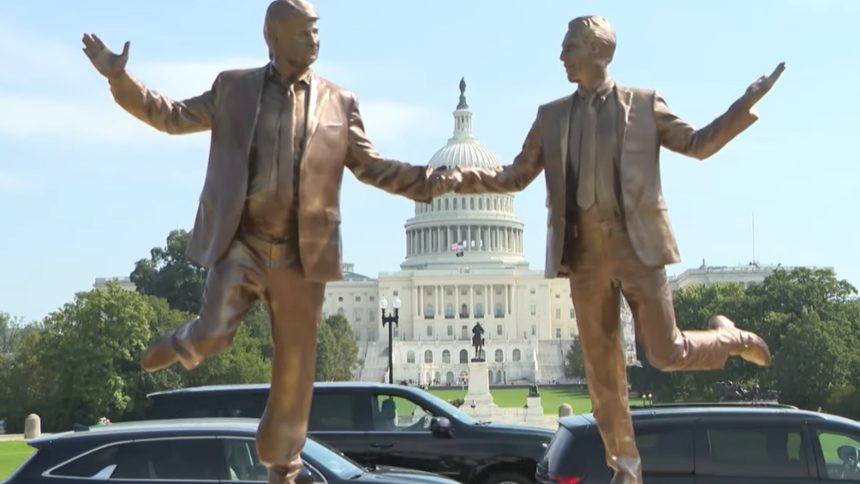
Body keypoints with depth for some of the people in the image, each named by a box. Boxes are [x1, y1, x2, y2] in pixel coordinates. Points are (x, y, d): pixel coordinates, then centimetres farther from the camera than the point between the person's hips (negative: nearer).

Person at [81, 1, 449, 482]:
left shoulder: (339, 102, 6)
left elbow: (370, 165, 9)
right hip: (240, 245, -1)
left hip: (300, 253, 1)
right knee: (212, 337, -17)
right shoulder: (233, 87, 6)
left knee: (294, 366, 6)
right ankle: (183, 342, 23)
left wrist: (430, 180, -5)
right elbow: (175, 116, 12)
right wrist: (121, 79, 0)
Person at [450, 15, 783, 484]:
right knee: (601, 365, 6)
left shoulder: (644, 104, 4)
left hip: (636, 247, -3)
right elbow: (517, 175, 13)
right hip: (584, 253, 3)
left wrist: (744, 107, -5)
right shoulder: (551, 116, 11)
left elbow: (698, 144, 9)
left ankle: (729, 337, 28)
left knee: (666, 353, -4)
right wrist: (465, 178, -4)